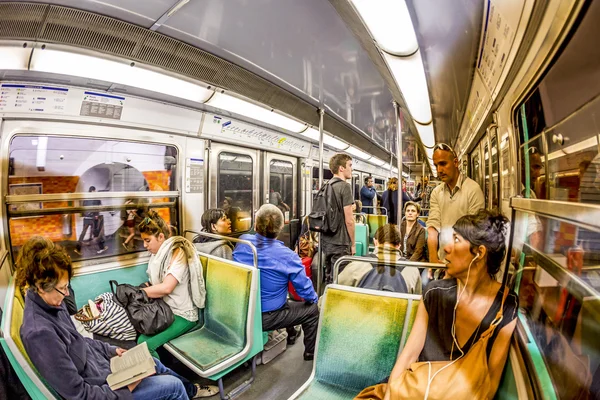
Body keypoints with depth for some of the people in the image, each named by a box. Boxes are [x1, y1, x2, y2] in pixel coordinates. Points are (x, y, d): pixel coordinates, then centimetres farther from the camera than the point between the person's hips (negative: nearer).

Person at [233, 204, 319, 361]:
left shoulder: (242, 242, -13)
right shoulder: (288, 257, -27)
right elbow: (305, 289, -16)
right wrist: (314, 298, 7)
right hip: (265, 318, -5)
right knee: (312, 309, 15)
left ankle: (290, 334, 52)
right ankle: (311, 352, 35)